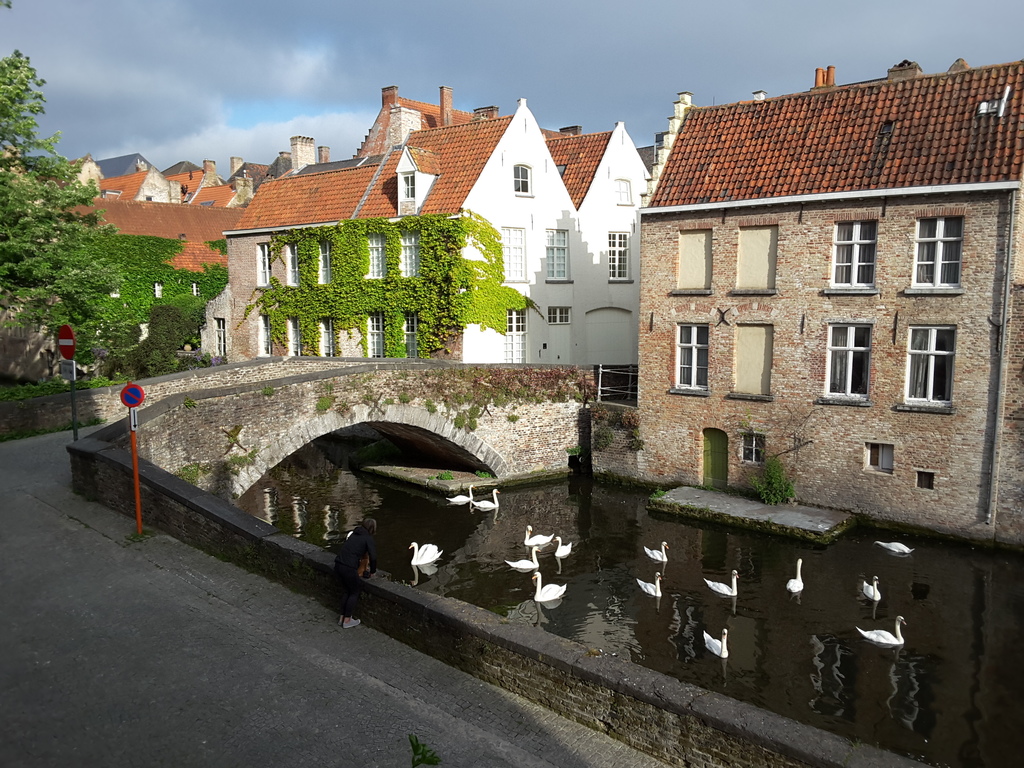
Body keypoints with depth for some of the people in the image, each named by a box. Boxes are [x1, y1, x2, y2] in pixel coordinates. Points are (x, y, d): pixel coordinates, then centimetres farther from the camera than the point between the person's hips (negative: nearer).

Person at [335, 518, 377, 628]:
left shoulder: (354, 534, 17)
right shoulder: (369, 539, -3)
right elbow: (373, 557, -9)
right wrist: (372, 571, 6)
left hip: (338, 565, 7)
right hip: (349, 568, -7)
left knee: (348, 591, 23)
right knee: (355, 592, 13)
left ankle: (342, 618, 29)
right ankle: (347, 621, 16)